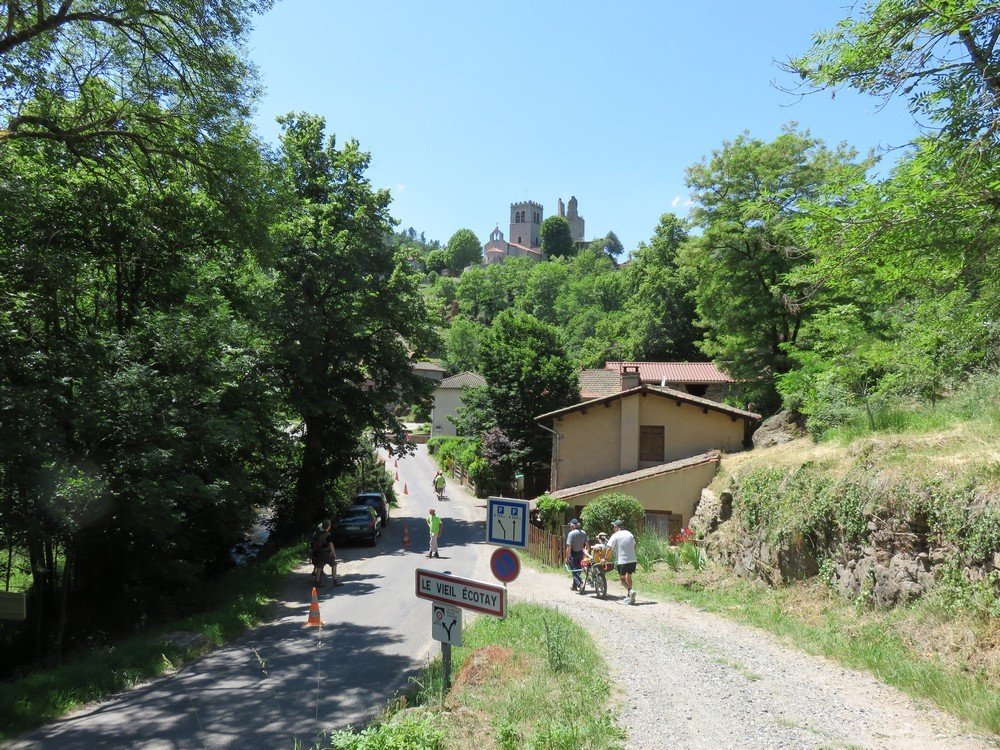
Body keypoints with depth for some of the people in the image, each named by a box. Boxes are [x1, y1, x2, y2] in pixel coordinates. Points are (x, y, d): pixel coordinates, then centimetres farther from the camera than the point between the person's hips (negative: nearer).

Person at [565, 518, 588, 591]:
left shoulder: (571, 533, -15)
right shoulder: (583, 533, 4)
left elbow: (569, 547, -18)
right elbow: (587, 545, 6)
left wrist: (567, 558, -13)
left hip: (573, 554, -6)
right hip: (580, 553, 6)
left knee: (574, 570, -1)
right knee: (578, 569, 17)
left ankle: (580, 583, -21)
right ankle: (575, 586, 27)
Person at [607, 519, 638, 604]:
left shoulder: (615, 536, -6)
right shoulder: (629, 534, 11)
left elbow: (609, 548, -9)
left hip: (622, 561, -5)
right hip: (633, 559, 5)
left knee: (622, 579, 8)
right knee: (628, 577, 19)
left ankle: (630, 591, -16)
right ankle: (628, 597, 18)